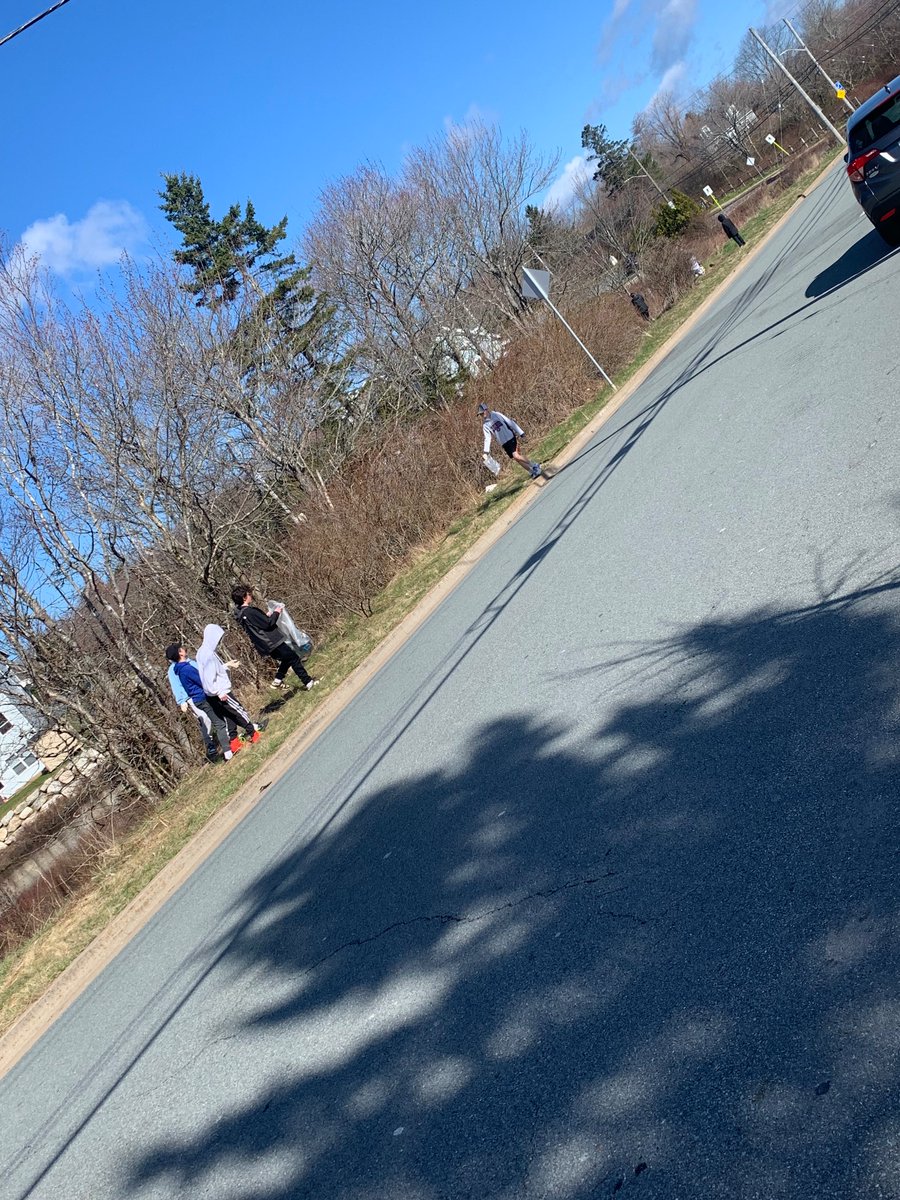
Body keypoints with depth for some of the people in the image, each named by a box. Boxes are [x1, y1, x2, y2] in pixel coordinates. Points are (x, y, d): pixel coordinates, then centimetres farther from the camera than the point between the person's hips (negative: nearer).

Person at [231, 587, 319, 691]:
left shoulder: (240, 613, 6)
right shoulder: (249, 612, -24)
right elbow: (268, 624, -22)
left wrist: (267, 616, 12)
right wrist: (276, 613, -7)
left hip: (265, 646, 10)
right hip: (272, 642, -10)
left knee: (287, 659, 24)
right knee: (294, 658, 0)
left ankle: (277, 681, 24)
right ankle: (308, 682, 5)